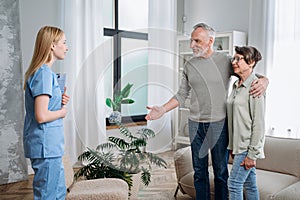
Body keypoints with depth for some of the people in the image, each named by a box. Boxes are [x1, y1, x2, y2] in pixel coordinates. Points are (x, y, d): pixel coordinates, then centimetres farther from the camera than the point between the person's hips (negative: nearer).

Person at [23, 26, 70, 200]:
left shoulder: (42, 71, 13)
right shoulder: (44, 74, -17)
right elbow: (42, 116, -24)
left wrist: (59, 102, 5)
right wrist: (62, 112, -7)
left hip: (51, 146, 10)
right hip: (46, 146, -10)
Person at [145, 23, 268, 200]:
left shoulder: (226, 61, -3)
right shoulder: (190, 65, 5)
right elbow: (182, 95, 8)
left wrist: (263, 81, -19)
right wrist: (163, 110, -5)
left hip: (219, 124, -3)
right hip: (195, 125, 3)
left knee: (221, 171, 9)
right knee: (199, 170, 13)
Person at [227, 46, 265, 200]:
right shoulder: (236, 85, 11)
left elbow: (259, 123, -17)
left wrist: (252, 154, -17)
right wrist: (232, 146, 15)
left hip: (247, 146, -8)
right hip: (239, 145, 8)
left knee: (234, 184, -4)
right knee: (249, 183, 16)